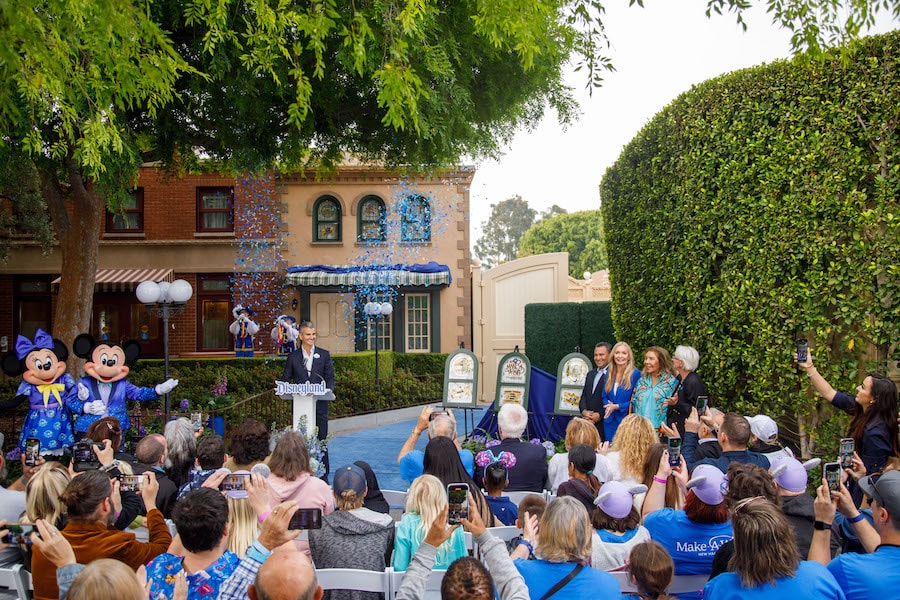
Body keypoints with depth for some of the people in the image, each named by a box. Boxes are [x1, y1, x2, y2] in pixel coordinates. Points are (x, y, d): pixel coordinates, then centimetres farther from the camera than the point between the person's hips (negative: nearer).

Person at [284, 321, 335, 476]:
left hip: (319, 404, 0)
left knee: (321, 439, 2)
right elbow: (286, 379, 7)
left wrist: (329, 390, -15)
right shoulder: (293, 356, 7)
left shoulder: (324, 355, 7)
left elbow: (330, 377, 5)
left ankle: (323, 476, 10)